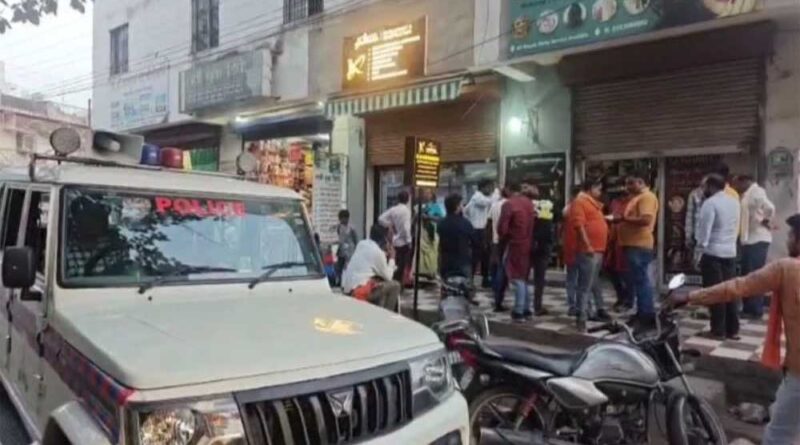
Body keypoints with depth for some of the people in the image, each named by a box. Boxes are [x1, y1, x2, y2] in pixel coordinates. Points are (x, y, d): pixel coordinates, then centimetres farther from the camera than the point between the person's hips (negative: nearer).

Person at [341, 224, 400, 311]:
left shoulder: (361, 244, 10)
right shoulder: (378, 252, -10)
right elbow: (388, 276, -1)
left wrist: (385, 255, 15)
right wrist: (391, 258, 11)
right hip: (358, 291, -8)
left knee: (381, 282, 24)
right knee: (395, 286, -1)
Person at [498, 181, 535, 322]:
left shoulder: (509, 204, -12)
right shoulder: (529, 203, 9)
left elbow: (502, 227, -12)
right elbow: (532, 223, 12)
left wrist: (503, 238, 6)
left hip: (515, 244, -7)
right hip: (527, 244, 7)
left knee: (517, 278, -2)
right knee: (523, 277, 17)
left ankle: (519, 312, -1)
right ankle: (526, 309, 20)